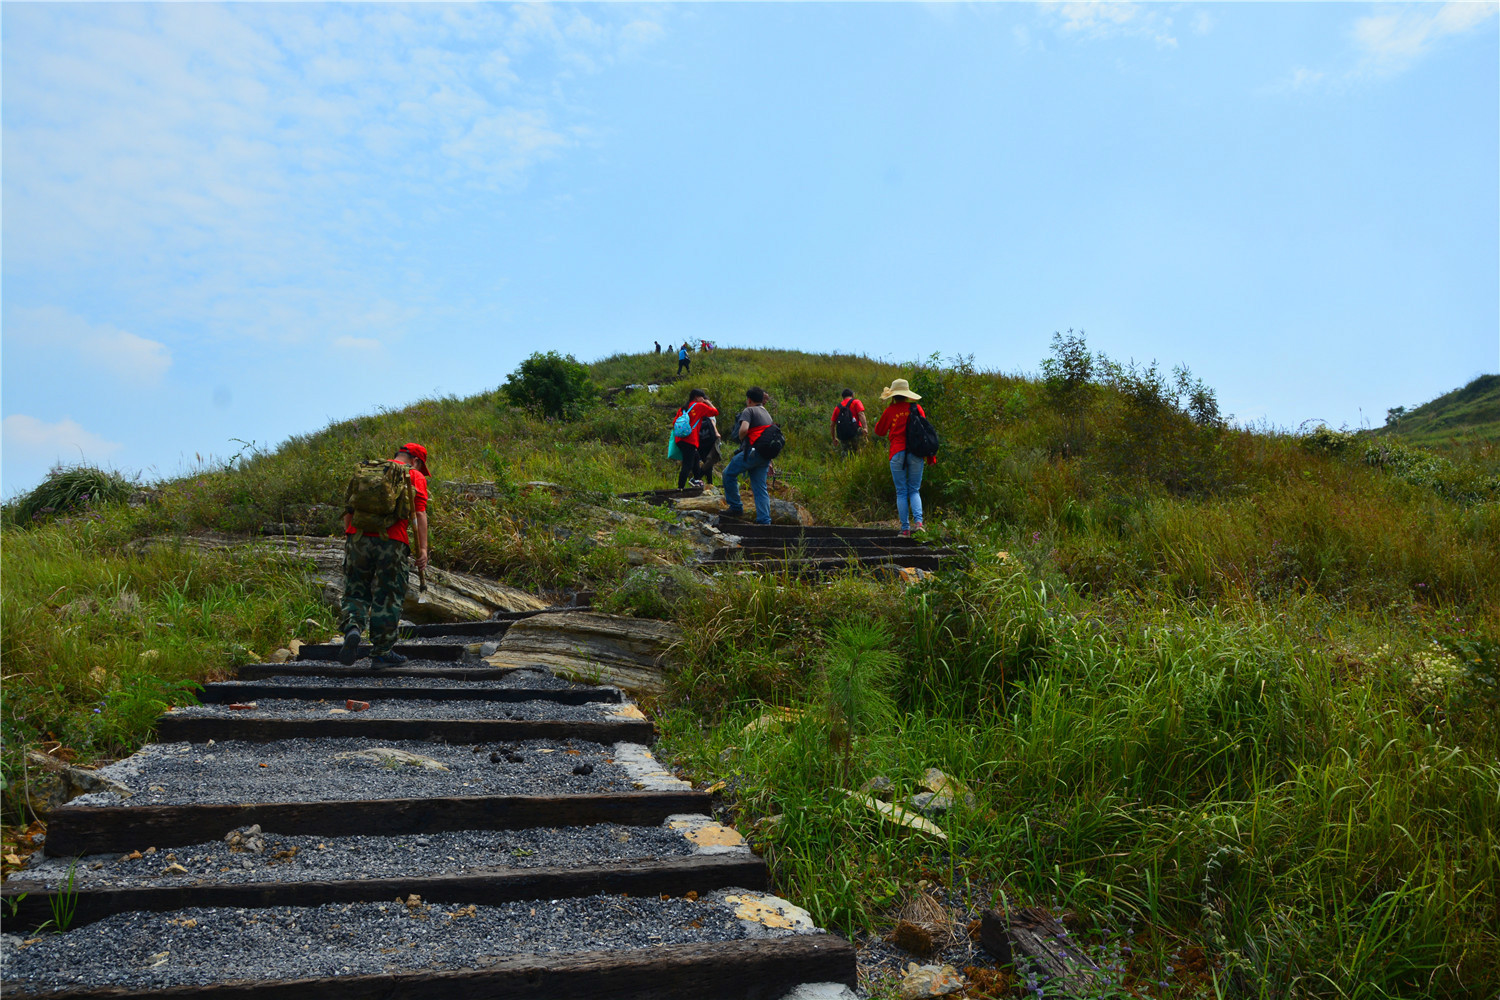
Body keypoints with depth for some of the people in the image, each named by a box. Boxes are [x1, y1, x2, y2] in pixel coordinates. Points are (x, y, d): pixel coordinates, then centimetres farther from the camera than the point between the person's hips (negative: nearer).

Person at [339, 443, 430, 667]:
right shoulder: (415, 477, 9)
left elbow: (349, 510, 17)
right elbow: (419, 514, -3)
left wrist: (348, 539, 22)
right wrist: (423, 549, -7)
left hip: (358, 537, 3)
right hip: (392, 542, -3)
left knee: (356, 593, 13)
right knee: (387, 598, 6)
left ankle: (352, 628, -15)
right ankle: (382, 653, 11)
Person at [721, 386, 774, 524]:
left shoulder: (749, 411, -2)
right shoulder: (767, 413, 23)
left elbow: (744, 429, -20)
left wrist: (741, 439, 2)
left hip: (752, 451, -7)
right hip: (765, 455, 7)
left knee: (729, 473, 9)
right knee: (760, 488, 8)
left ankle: (736, 508, 10)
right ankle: (764, 520, 2)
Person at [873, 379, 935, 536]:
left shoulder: (890, 411, 1)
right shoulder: (916, 408, 4)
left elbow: (879, 431, 15)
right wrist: (931, 456, 8)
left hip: (898, 454, -2)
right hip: (916, 453, 2)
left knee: (901, 492, 6)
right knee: (914, 490, 12)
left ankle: (905, 528, 4)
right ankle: (918, 521, -10)